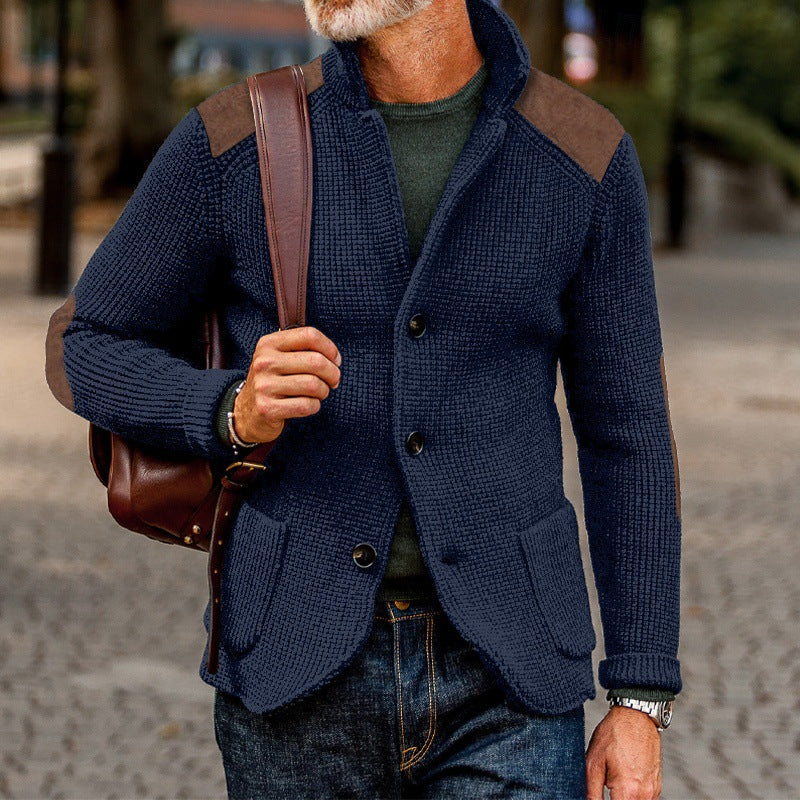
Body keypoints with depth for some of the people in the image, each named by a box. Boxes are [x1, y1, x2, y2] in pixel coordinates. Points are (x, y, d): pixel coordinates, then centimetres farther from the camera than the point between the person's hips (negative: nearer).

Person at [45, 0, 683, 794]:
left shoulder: (585, 155, -3)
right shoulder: (234, 140, -4)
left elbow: (626, 431, 4)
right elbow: (83, 351, 6)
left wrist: (642, 699, 0)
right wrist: (235, 411, -16)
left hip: (501, 677, 0)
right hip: (303, 678, 1)